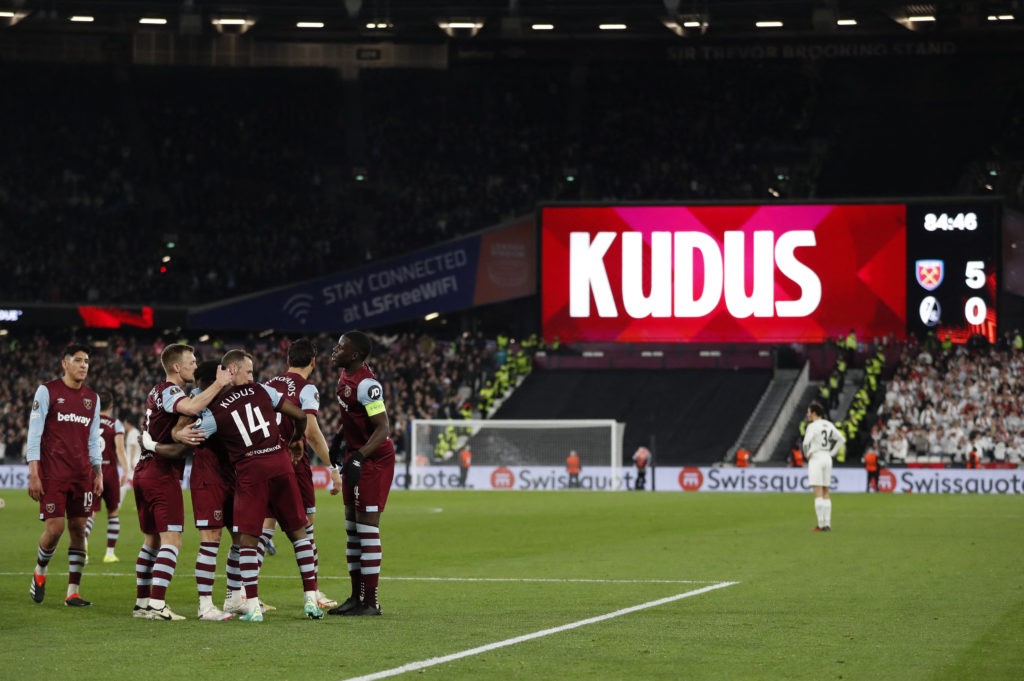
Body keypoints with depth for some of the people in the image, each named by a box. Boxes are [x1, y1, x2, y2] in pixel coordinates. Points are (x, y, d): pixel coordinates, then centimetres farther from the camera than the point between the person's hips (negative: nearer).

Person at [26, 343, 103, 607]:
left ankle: (73, 592, 3)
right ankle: (40, 571, 19)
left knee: (78, 529, 0)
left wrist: (98, 474, 11)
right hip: (52, 474, -5)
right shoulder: (47, 391, -2)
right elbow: (34, 434, -4)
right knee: (54, 528, -10)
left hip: (82, 474, 5)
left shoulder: (92, 398, 13)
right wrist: (33, 474, -10)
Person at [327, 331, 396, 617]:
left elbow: (383, 428, -25)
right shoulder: (345, 375, 6)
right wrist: (339, 439, 21)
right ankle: (357, 596, 21)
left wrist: (359, 457, -30)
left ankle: (371, 601, -2)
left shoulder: (366, 384, -23)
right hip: (355, 454, 10)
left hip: (373, 459, -10)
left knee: (367, 527, -6)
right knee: (352, 527, 13)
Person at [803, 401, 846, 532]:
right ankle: (827, 524, 7)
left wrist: (807, 454, -7)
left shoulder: (813, 426, -11)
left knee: (818, 493, -7)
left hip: (816, 458, -7)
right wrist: (832, 453, 13)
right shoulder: (829, 425, 11)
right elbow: (841, 439, 16)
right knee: (825, 494, 10)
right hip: (827, 458, 7)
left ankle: (821, 524, -11)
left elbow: (806, 442, -24)